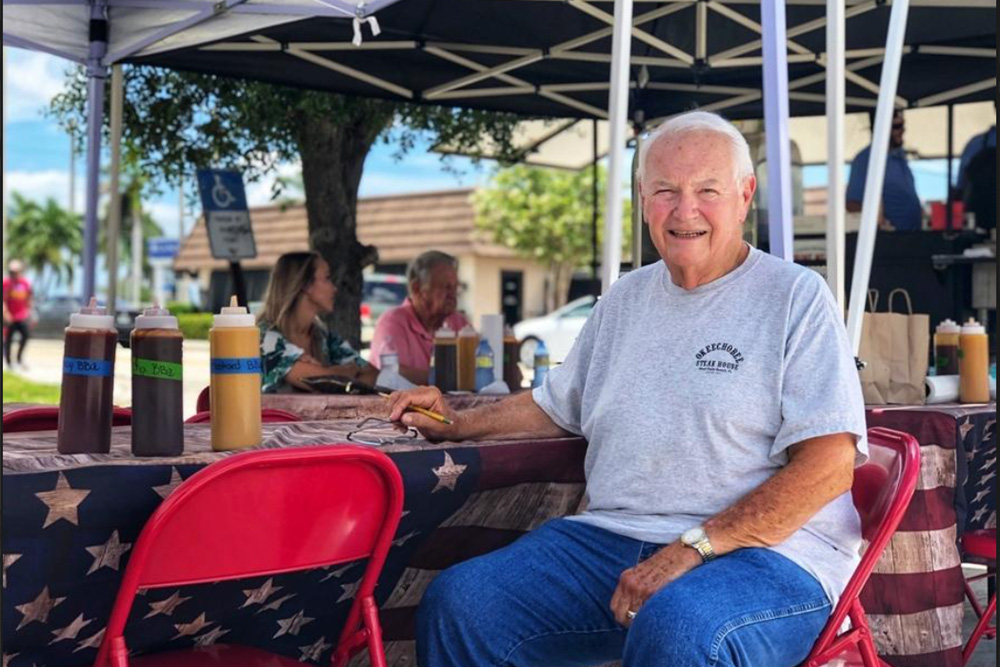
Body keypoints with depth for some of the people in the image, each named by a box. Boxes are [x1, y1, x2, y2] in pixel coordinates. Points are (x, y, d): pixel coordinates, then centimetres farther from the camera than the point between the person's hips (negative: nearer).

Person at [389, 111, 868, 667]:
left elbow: (829, 464, -12)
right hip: (612, 538, 6)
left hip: (767, 551, -5)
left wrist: (693, 549, -19)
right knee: (457, 603, -14)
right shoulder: (626, 299, 19)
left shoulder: (797, 297, -2)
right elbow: (558, 407, 34)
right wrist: (458, 425, 19)